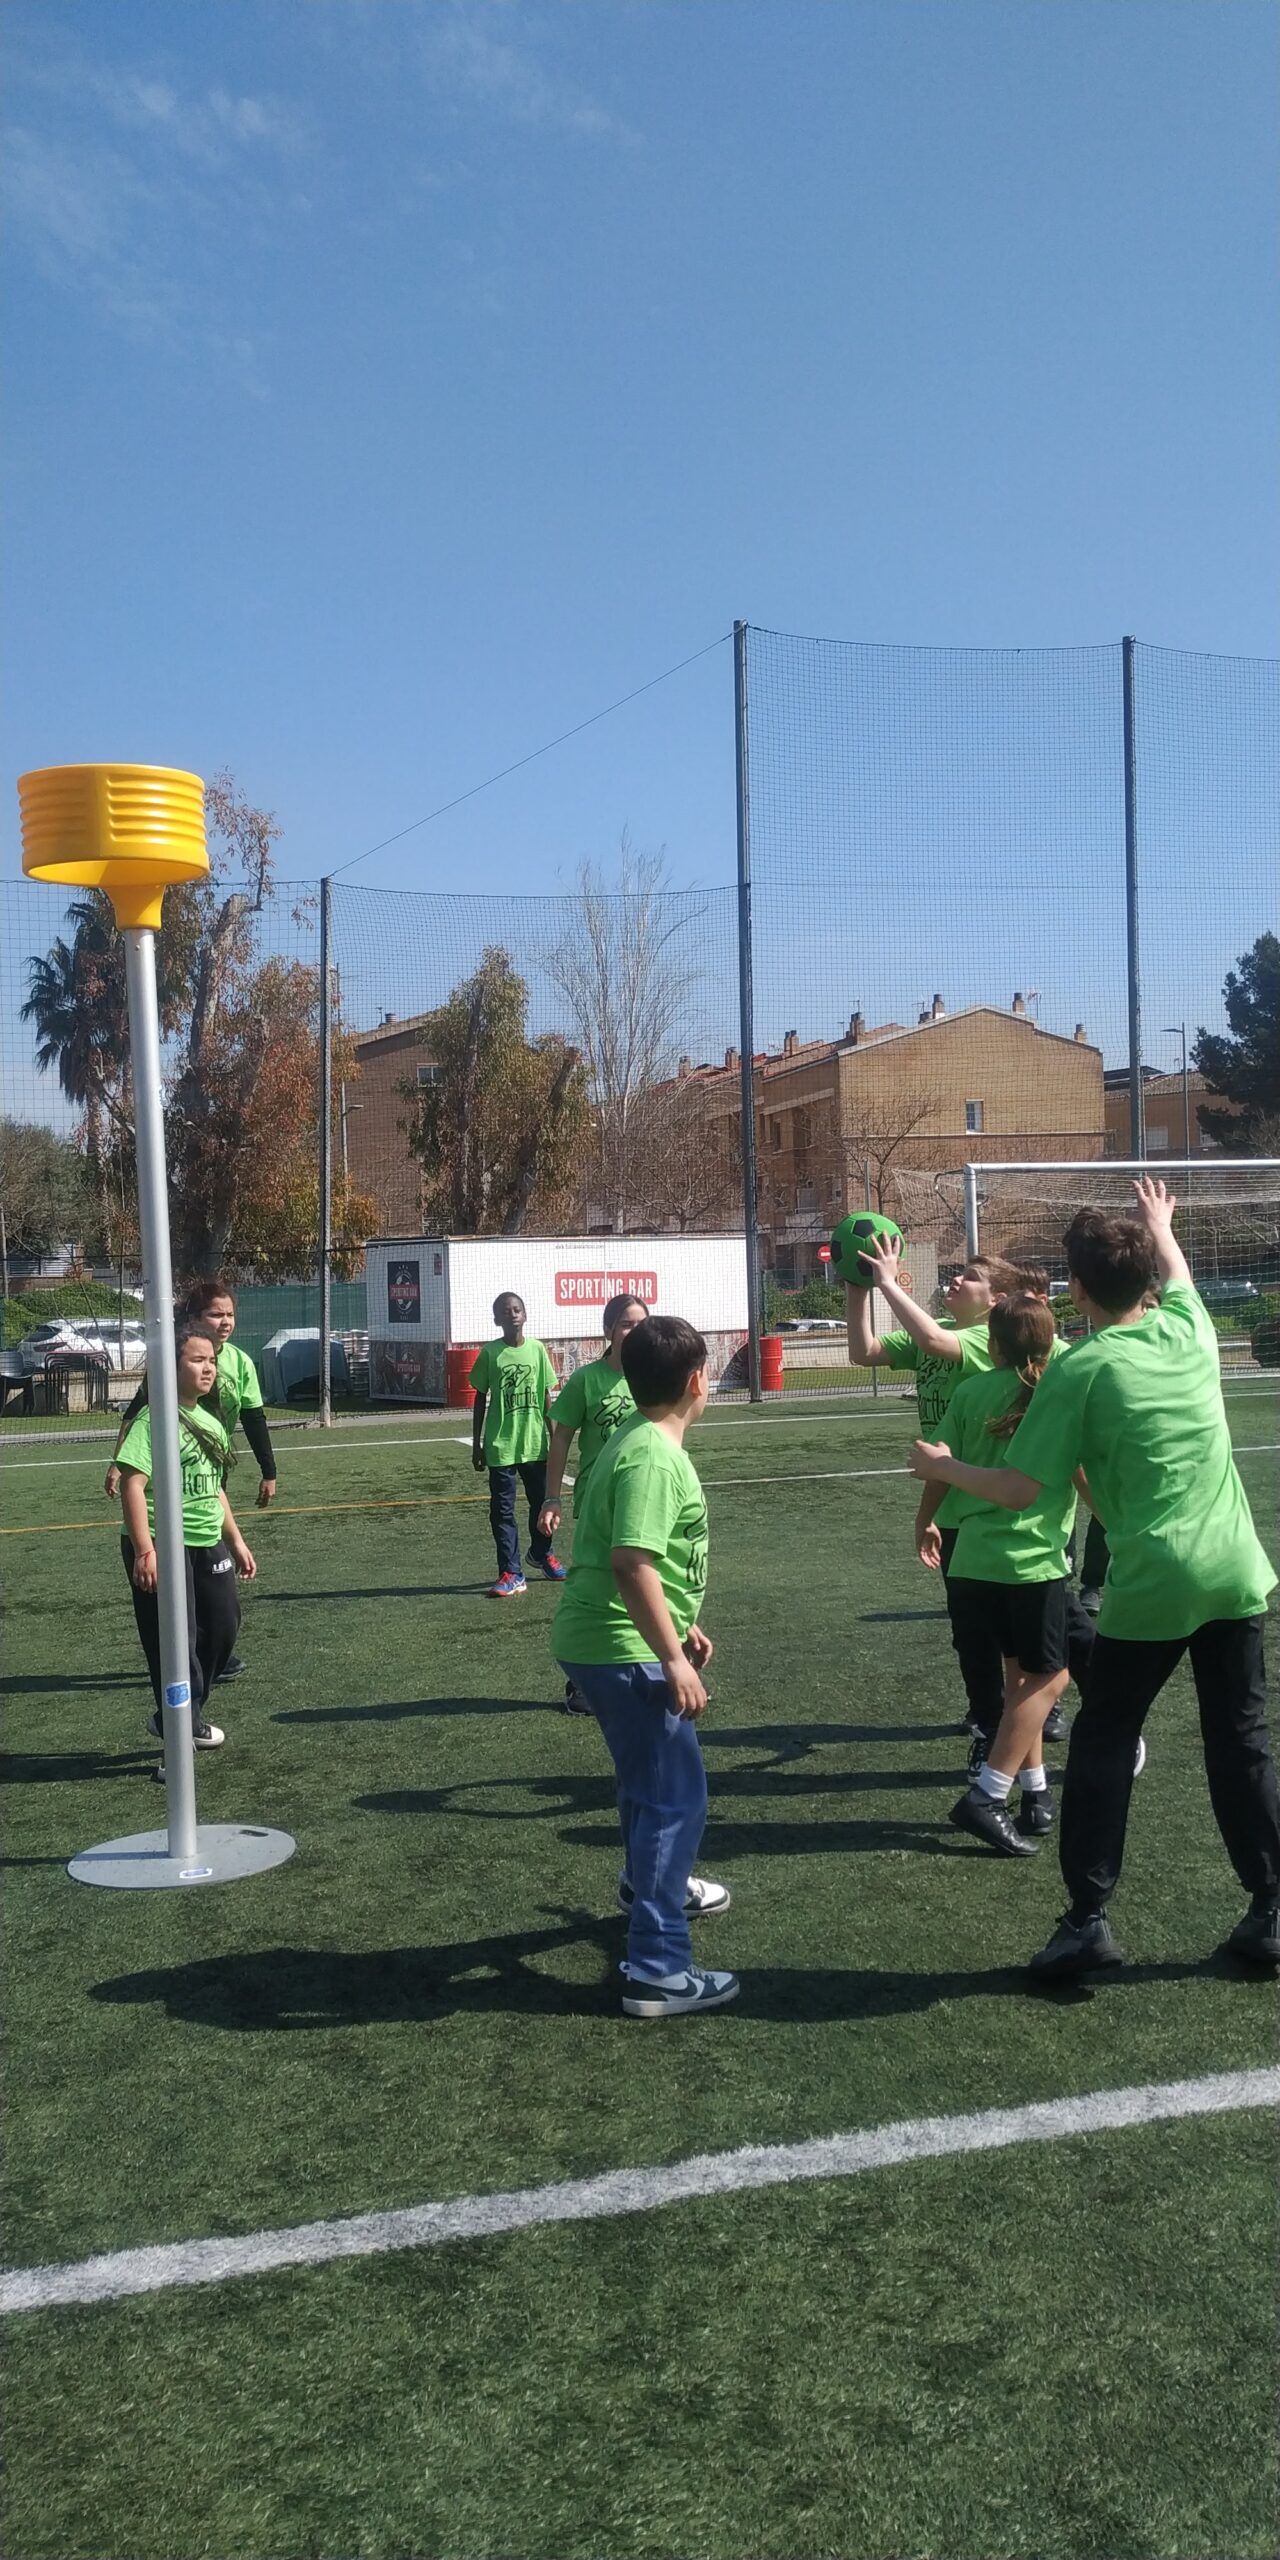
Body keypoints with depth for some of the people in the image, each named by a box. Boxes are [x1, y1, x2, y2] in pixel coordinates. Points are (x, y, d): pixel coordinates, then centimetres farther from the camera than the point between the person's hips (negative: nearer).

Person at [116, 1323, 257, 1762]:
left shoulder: (209, 1422, 12)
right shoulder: (154, 1419, -14)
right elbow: (132, 1483, -21)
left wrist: (236, 1541, 21)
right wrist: (144, 1550, -27)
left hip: (208, 1545, 9)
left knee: (223, 1625, 13)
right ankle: (184, 1725, 11)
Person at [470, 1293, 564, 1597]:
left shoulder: (537, 1349, 1)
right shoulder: (490, 1353, -4)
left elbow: (546, 1396, 7)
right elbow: (480, 1400, 2)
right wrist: (476, 1444, 2)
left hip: (536, 1442, 2)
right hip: (501, 1445, -2)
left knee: (542, 1502, 16)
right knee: (502, 1510, -2)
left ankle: (541, 1553, 40)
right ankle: (511, 1574, 4)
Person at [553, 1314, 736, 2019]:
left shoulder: (641, 1442, 11)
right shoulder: (653, 1459, -22)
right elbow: (632, 1565, -31)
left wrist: (683, 1624, 28)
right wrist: (674, 1660, -27)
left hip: (605, 1644, 10)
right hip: (625, 1651, -10)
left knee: (649, 1776, 29)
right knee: (674, 1798, -6)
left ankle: (651, 1884, 52)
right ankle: (657, 1971, -2)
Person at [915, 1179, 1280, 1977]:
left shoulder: (1081, 1369, -11)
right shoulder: (1188, 1329, 4)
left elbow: (1021, 1490, -11)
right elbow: (1179, 1275, 30)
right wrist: (1161, 1226, 49)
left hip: (1150, 1586, -4)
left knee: (1103, 1743, 9)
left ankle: (1089, 1918, 9)